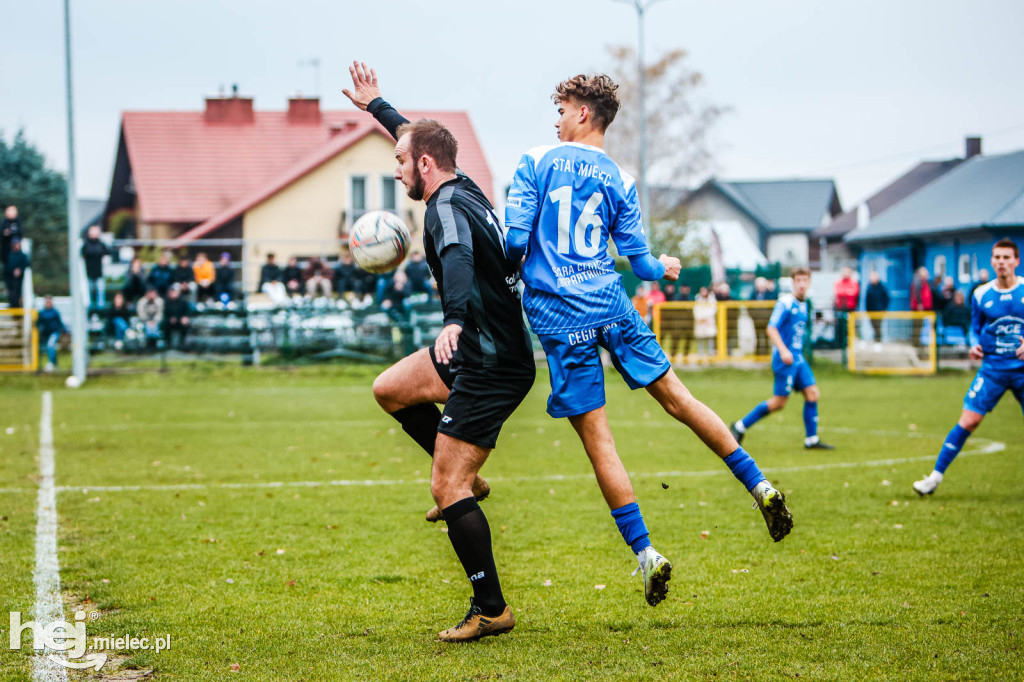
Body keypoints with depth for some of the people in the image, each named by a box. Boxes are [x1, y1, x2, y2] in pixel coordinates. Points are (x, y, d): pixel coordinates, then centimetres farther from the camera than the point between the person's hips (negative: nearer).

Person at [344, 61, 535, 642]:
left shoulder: (447, 208, -19)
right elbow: (417, 136, 29)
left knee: (447, 488, -8)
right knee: (389, 389, 23)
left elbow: (458, 260, -42)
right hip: (480, 352, 10)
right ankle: (466, 477, 26)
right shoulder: (463, 189, 9)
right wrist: (375, 105, 42)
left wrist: (455, 319, -59)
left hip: (492, 369, -10)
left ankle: (491, 610, -2)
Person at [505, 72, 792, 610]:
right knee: (677, 398, 15)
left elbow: (515, 239, -8)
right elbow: (640, 263, 7)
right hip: (611, 305, 3)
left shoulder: (537, 163, 0)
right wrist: (663, 268, 31)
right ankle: (760, 487, 12)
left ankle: (645, 554, -3)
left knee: (597, 438, -1)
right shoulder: (620, 181, 9)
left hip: (558, 317, -3)